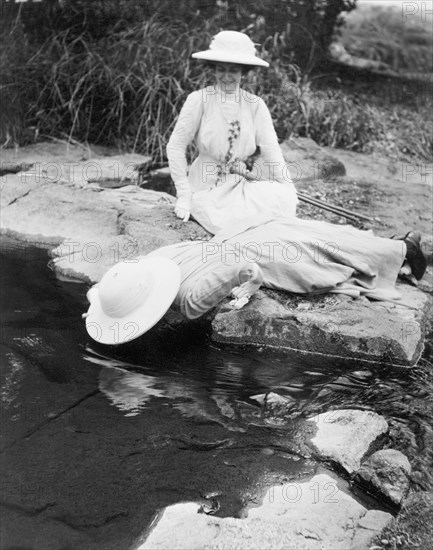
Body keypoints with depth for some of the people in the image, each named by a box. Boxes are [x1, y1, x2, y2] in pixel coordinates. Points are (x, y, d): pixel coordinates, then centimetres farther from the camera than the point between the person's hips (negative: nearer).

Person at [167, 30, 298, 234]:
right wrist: (184, 196, -9)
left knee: (283, 200, -23)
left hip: (242, 186, 3)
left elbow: (272, 153, -2)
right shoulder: (199, 100, -8)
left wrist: (288, 193, -14)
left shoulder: (256, 106, 1)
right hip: (206, 186, -3)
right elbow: (175, 147, -6)